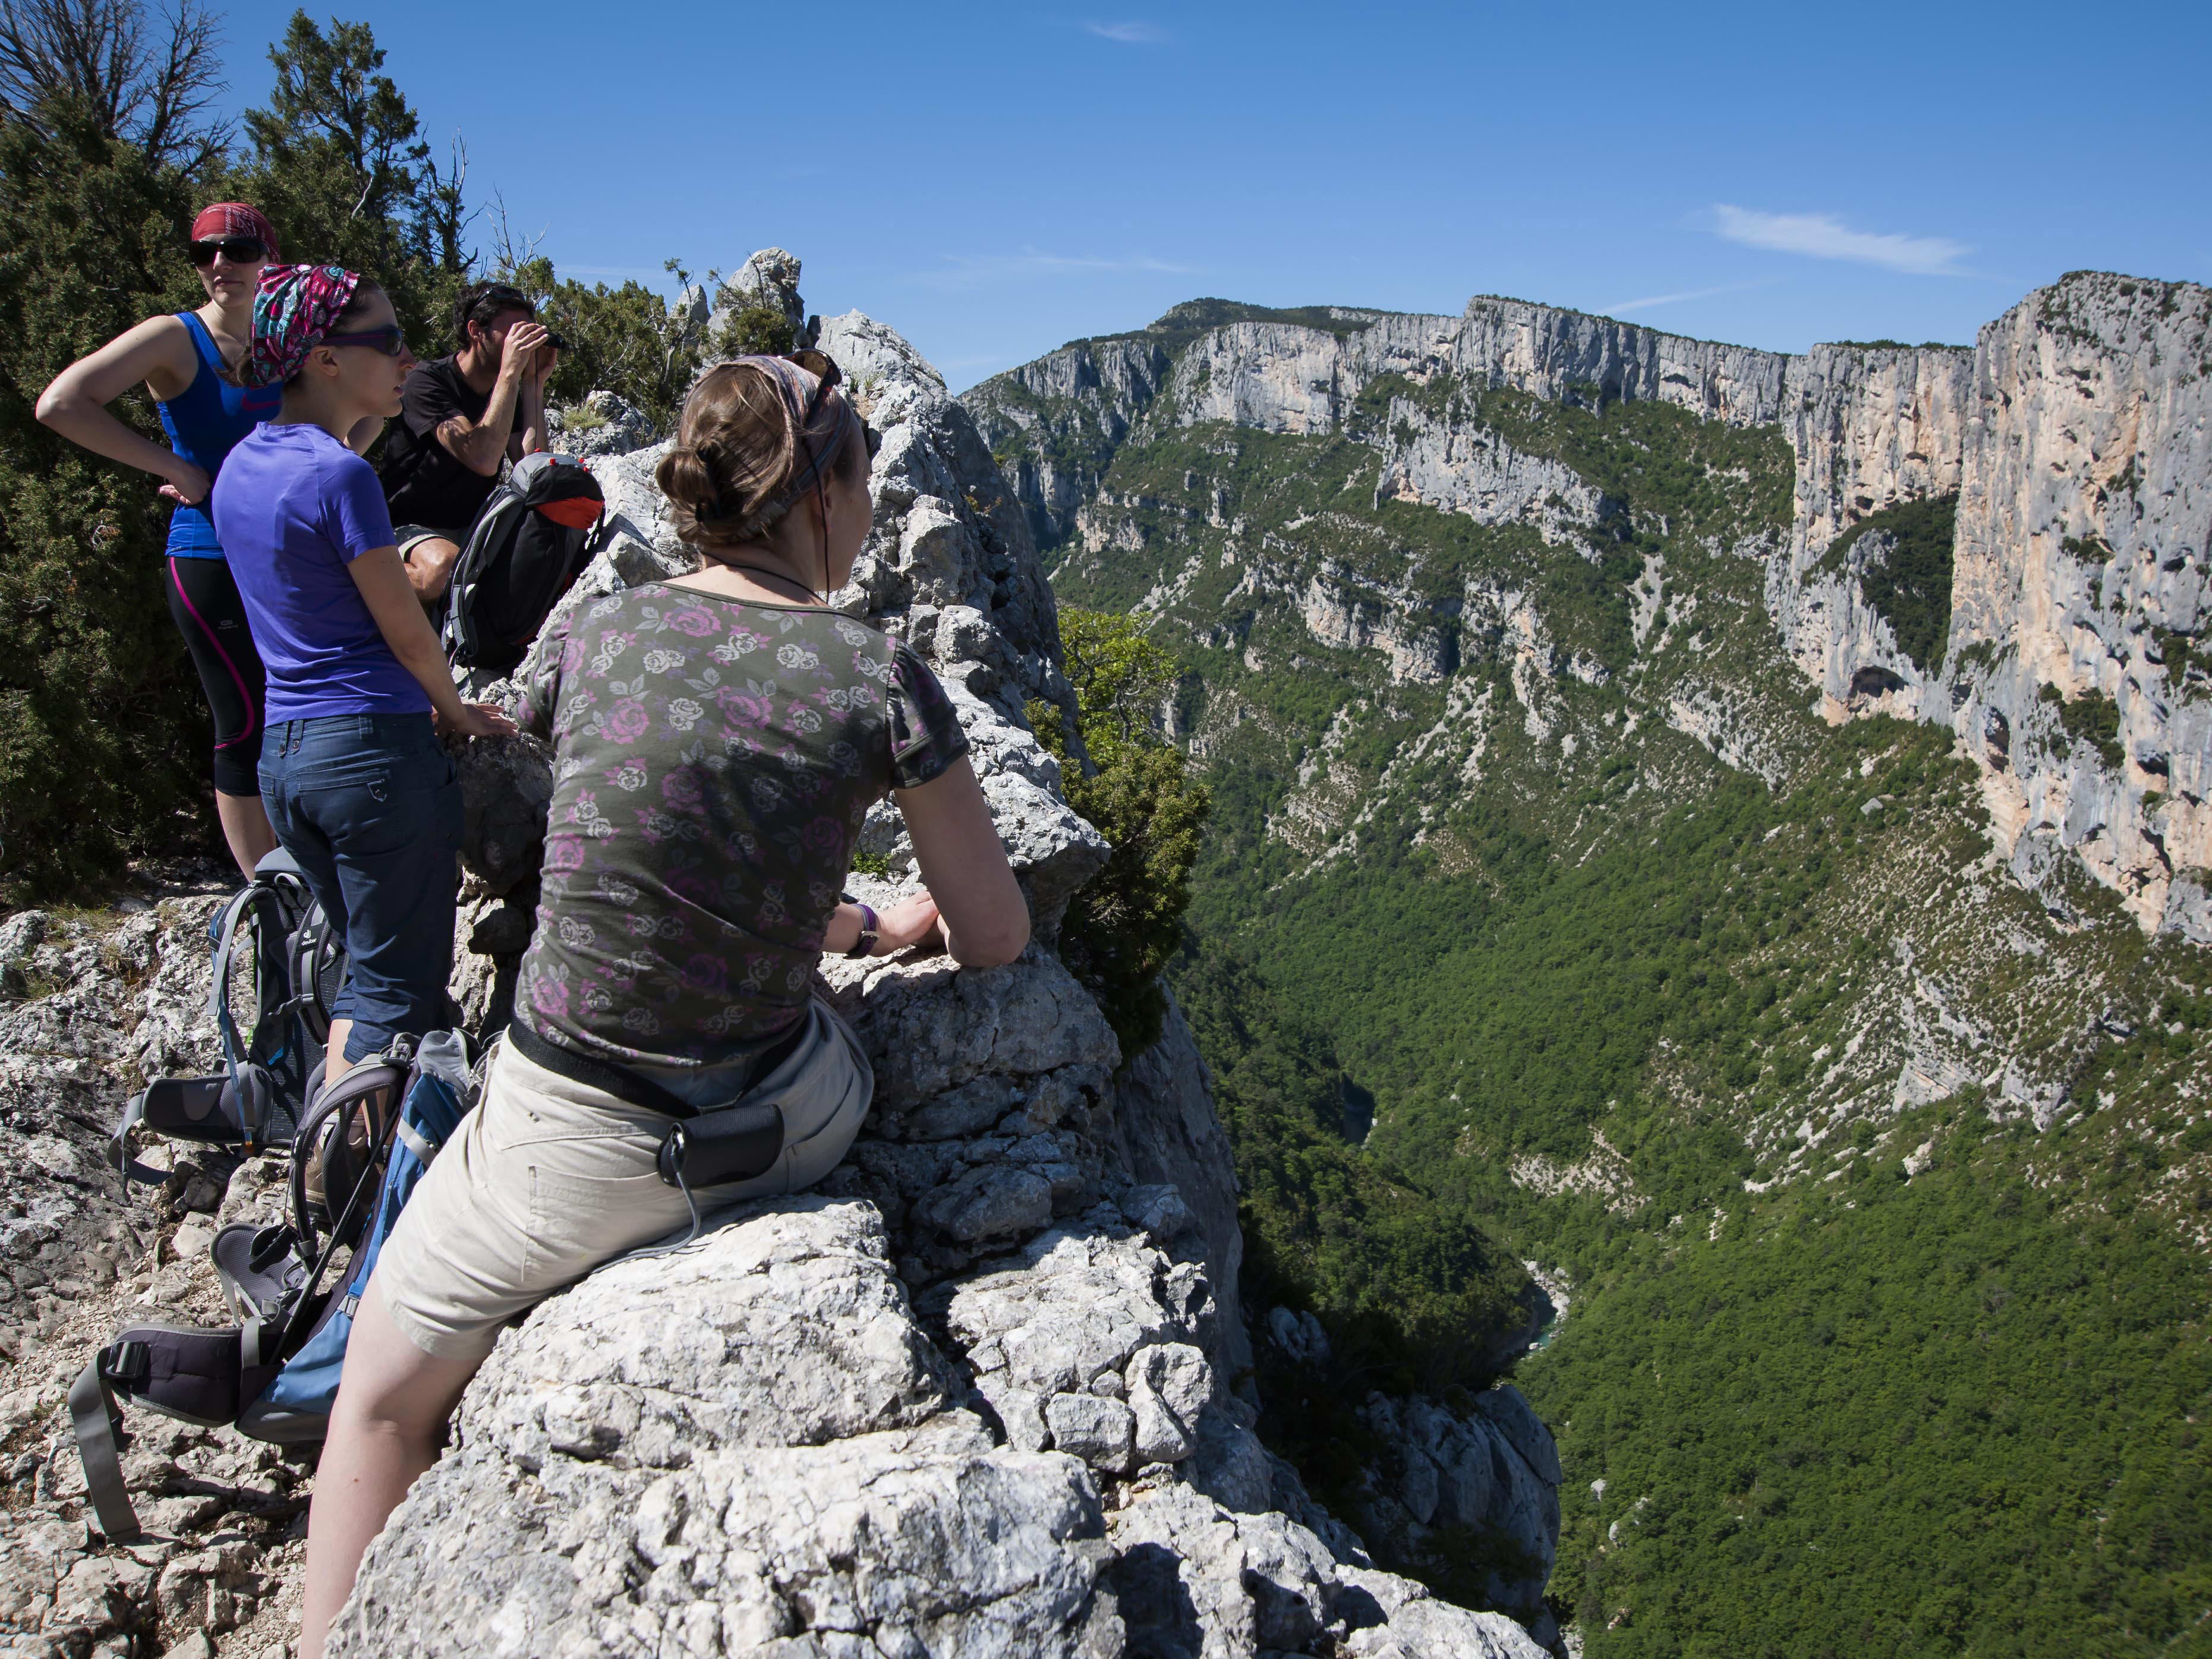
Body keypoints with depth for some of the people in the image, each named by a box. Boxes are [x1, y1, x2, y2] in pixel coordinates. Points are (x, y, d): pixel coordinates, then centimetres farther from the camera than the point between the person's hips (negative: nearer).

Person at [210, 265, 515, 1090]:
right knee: (399, 988, 0)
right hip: (374, 748, -8)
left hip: (282, 751, 8)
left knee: (362, 963, 19)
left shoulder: (241, 465, 10)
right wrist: (455, 711, 7)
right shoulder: (340, 475, -15)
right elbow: (406, 631, -8)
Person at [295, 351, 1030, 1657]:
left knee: (384, 1400, 24)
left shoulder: (593, 637, -4)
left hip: (583, 1154, 0)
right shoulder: (879, 679, -11)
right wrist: (912, 922, 21)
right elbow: (997, 939, -2)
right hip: (787, 1125, 1)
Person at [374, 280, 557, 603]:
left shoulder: (510, 392, 7)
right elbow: (483, 460, -29)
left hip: (474, 528, 5)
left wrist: (534, 384, -10)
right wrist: (510, 371, -27)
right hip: (412, 527, -5)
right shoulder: (428, 381, -13)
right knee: (443, 568, -39)